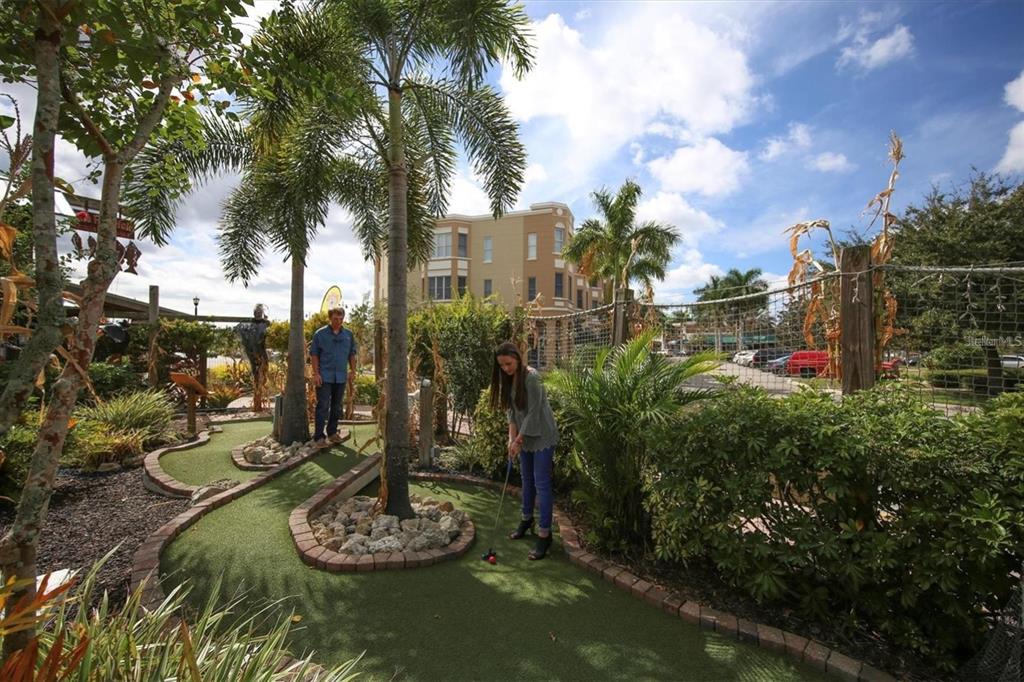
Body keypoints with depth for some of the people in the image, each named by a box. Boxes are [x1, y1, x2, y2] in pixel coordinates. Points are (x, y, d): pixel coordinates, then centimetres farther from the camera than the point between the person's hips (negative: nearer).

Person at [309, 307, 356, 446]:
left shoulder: (348, 335, 6)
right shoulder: (320, 334, -3)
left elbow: (352, 354, 12)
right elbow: (314, 354, -2)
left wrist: (353, 371, 5)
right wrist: (316, 373, -9)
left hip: (341, 377, 4)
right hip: (324, 376, -4)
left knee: (337, 407, 12)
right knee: (323, 406, -3)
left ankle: (332, 432, 24)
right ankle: (319, 436, 4)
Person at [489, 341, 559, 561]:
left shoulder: (531, 377, -21)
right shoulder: (508, 379, 3)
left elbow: (534, 412, -21)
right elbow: (512, 410, 6)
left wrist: (519, 439, -17)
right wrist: (512, 437, -5)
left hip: (542, 436, -8)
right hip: (525, 436, 8)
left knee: (541, 484, -5)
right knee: (527, 480, 19)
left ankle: (544, 535, 4)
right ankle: (527, 520, 36)